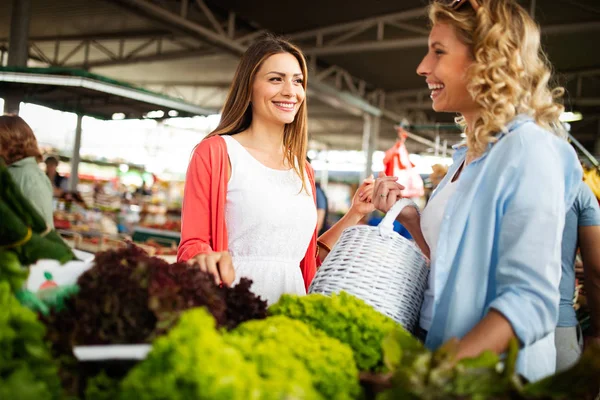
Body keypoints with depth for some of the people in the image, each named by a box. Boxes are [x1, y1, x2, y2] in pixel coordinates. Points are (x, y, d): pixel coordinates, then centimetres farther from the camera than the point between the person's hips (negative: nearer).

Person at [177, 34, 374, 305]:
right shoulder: (215, 152, -3)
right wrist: (209, 260, -26)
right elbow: (192, 245, -5)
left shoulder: (303, 170, 13)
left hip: (292, 299, 4)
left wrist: (355, 214, 8)